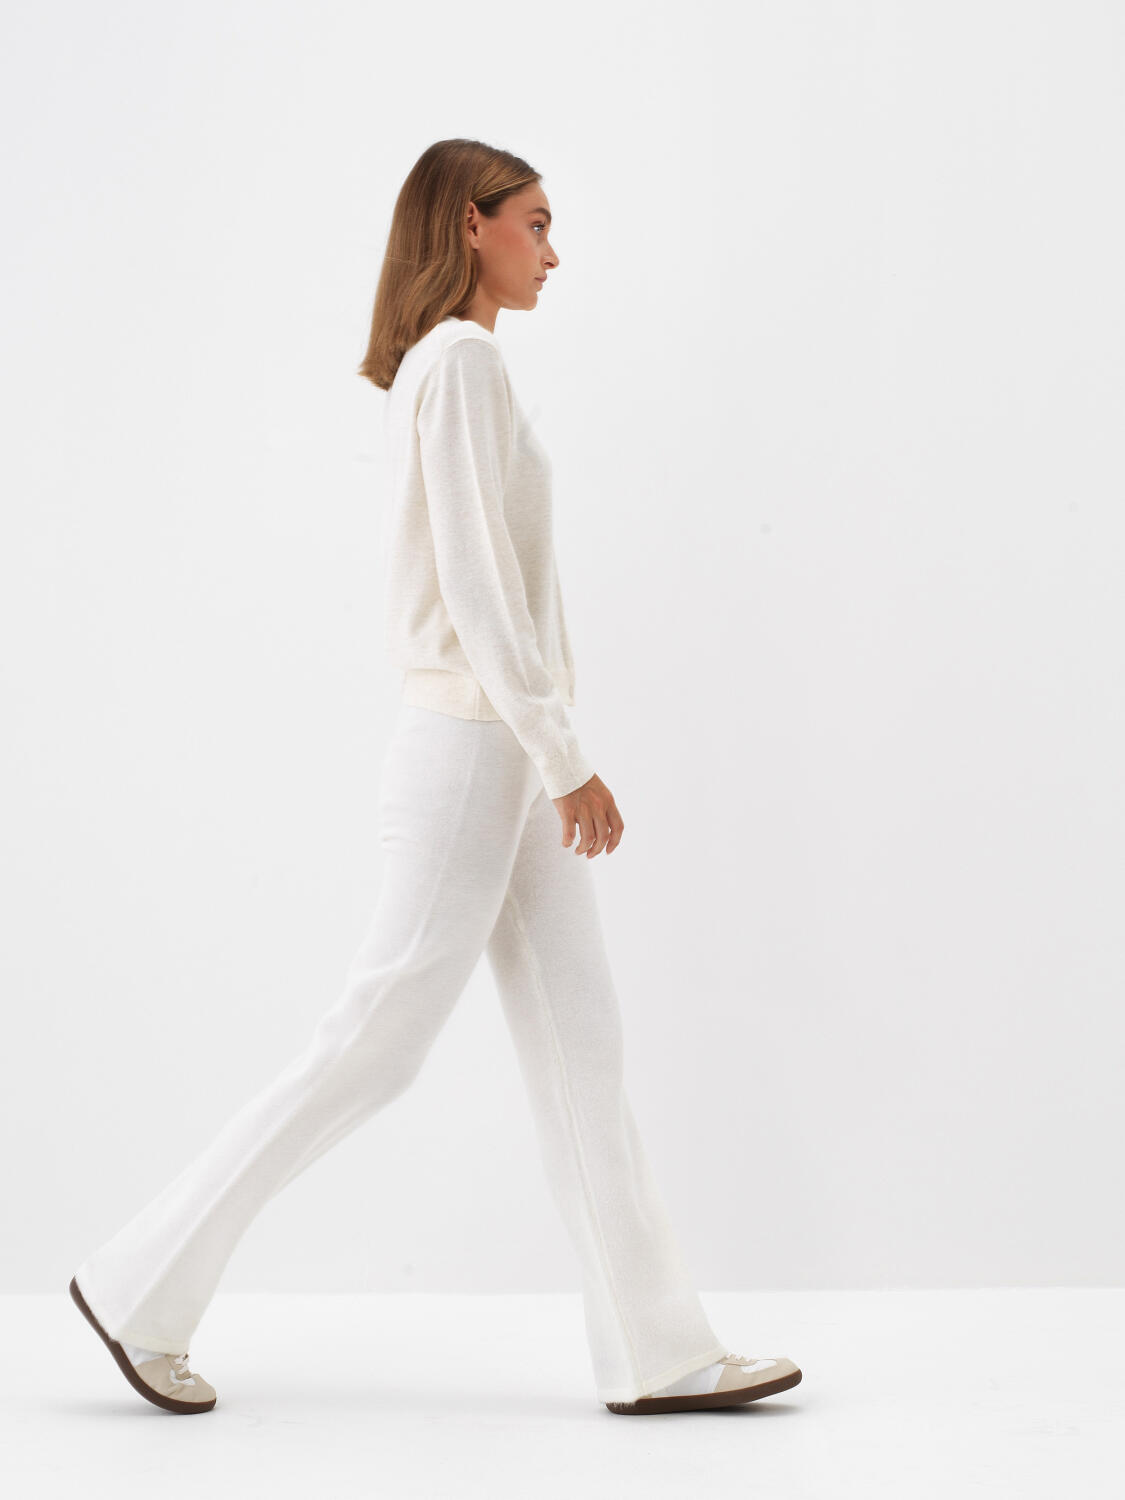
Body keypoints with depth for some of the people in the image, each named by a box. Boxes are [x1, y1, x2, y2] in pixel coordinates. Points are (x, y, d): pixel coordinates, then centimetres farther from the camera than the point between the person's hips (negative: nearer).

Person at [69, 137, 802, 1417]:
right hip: (474, 749, -10)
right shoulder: (461, 362, -13)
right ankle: (142, 1286, 11)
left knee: (580, 1048, 7)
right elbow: (477, 582, -20)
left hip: (499, 752, 10)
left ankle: (657, 1349, 12)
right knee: (373, 1048, -2)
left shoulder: (440, 369, 16)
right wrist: (566, 764, -19)